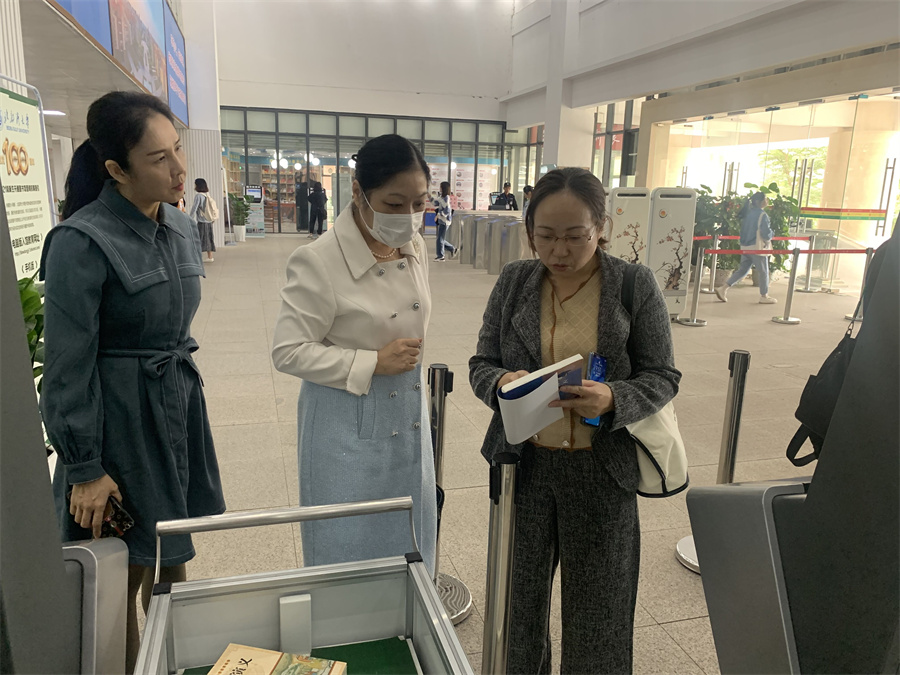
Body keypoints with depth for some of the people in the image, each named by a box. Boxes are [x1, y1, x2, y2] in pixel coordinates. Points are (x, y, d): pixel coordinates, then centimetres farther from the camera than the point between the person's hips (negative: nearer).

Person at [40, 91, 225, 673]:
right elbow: (67, 368, -15)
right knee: (126, 572, 8)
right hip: (120, 421, -7)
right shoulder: (82, 243, -19)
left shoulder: (181, 228, 4)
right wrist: (84, 470, -12)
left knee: (173, 557, 19)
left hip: (178, 409, 7)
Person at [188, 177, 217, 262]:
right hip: (209, 221, 7)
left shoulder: (198, 196, -12)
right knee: (208, 239, 14)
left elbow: (194, 209, -15)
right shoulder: (207, 195, 8)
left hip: (201, 222, -7)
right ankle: (210, 257, 21)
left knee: (199, 240, -6)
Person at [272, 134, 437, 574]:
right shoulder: (319, 261, -22)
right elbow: (289, 352, -19)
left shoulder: (414, 246, -1)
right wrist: (374, 363, -22)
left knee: (409, 537, 21)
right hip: (347, 423, -6)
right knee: (348, 546, 10)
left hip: (407, 411, 6)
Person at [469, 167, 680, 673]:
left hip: (601, 470, -1)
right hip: (524, 463, 2)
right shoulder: (514, 281, -1)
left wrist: (613, 400, -24)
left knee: (597, 603, 14)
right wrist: (502, 382, -20)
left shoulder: (636, 285, -7)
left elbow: (663, 377, -4)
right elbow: (481, 364, 3)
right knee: (520, 595, 16)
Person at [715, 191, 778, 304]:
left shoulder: (748, 213, 10)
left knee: (742, 269, 13)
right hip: (757, 247, -8)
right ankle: (764, 296, 16)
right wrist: (771, 235, 3)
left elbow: (743, 229, 19)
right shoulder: (762, 215, -14)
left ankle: (723, 288, 4)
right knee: (763, 272, 6)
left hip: (745, 247, 8)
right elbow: (766, 233, -17)